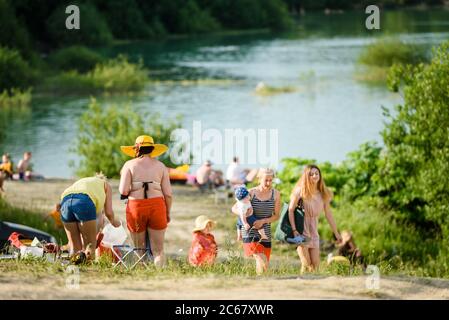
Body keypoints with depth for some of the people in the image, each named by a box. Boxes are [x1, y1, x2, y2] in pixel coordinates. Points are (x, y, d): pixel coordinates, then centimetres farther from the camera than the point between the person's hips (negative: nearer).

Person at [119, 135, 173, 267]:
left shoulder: (129, 165, 3)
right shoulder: (160, 166, 9)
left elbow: (123, 191, -4)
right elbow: (167, 193, 6)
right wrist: (167, 213, 17)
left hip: (136, 206, -1)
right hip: (157, 206, 1)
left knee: (139, 249, 11)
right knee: (158, 250, 2)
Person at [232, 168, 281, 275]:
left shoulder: (275, 194, 1)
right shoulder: (251, 193, -6)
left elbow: (276, 215, 4)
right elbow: (234, 208, 0)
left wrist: (263, 221, -13)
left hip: (265, 234, 4)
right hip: (250, 233, -4)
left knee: (264, 266, 11)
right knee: (262, 262, -21)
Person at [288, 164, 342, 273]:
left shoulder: (323, 194, 6)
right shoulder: (300, 191, -7)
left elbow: (328, 214, 12)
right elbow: (290, 210, -9)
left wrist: (336, 233, 13)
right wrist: (294, 230, -17)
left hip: (313, 231, 5)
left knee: (315, 264, -1)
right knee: (306, 264, -10)